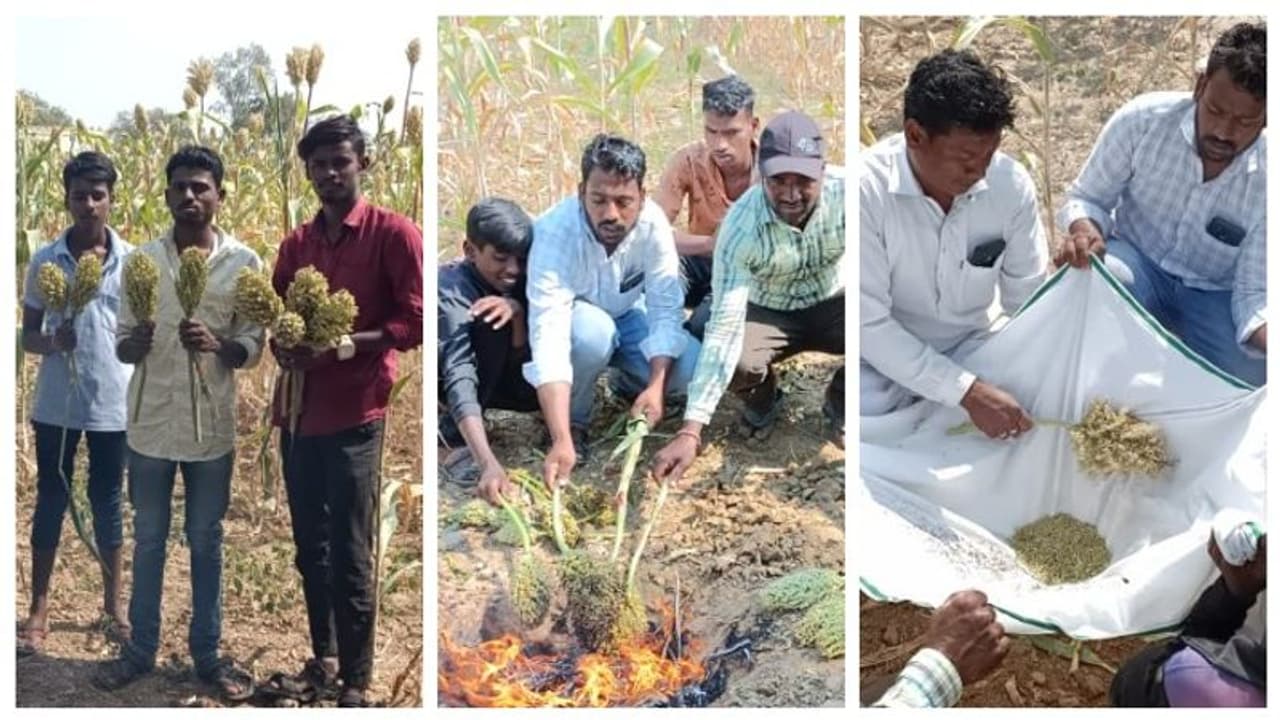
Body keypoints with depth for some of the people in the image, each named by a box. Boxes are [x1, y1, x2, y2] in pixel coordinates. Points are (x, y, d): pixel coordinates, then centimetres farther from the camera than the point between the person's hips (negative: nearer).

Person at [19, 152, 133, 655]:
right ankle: (38, 612, 20)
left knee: (107, 503, 11)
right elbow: (27, 335, 3)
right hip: (55, 404, 0)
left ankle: (113, 606, 25)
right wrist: (51, 341, -19)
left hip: (113, 404, 0)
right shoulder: (44, 262, -2)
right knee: (50, 502, 9)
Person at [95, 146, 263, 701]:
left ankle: (207, 653, 24)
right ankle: (141, 649, 26)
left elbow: (253, 344, -1)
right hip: (151, 424, 1)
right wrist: (136, 343, -21)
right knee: (148, 540, 13)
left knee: (206, 543, 11)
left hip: (211, 427, -1)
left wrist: (217, 345, -22)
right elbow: (121, 344, 2)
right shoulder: (142, 258, -1)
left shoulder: (244, 262, -4)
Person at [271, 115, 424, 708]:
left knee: (350, 554, -3)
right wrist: (282, 347, -3)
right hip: (297, 410, 6)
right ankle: (323, 655, 29)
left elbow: (416, 321, -10)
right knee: (309, 546, 14)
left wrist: (346, 344, -20)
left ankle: (355, 681, 7)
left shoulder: (394, 234, -4)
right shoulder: (295, 244, 13)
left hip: (353, 414, -6)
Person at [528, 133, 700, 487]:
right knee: (592, 331, -38)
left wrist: (655, 385, -38)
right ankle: (573, 421, -9)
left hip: (627, 315, 3)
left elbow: (666, 309, -22)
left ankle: (629, 384, 12)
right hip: (573, 321, -3)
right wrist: (561, 441, -55)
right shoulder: (555, 233, -38)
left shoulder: (653, 222, -28)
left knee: (689, 366, -22)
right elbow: (549, 338, -46)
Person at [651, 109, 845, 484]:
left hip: (833, 304, 1)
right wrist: (691, 430, -41)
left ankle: (841, 403, 5)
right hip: (768, 312, -1)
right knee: (736, 363, -32)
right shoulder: (741, 226, -30)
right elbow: (724, 327, -33)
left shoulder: (844, 194, -26)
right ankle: (762, 400, 9)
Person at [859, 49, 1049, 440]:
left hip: (969, 351, 5)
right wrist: (967, 391, -31)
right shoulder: (865, 188, -25)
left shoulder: (1011, 184, -12)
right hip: (882, 362, -5)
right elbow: (867, 323, -25)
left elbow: (1029, 298, -1)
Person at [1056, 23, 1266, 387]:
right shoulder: (1141, 119, -22)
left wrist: (1270, 338, -44)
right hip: (1138, 263, -1)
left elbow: (1255, 293, -19)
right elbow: (1087, 197, -8)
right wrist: (1084, 229, -34)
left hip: (1214, 294, 1)